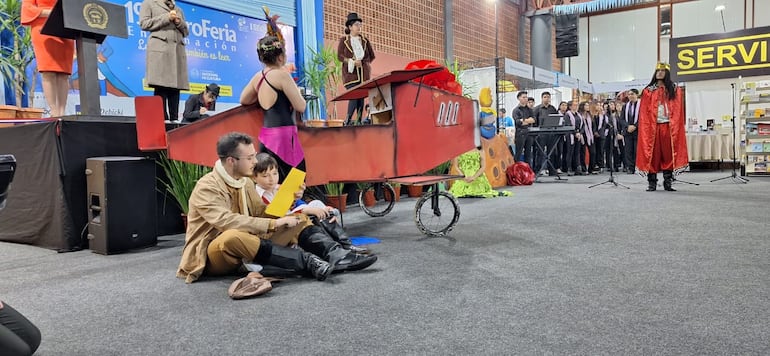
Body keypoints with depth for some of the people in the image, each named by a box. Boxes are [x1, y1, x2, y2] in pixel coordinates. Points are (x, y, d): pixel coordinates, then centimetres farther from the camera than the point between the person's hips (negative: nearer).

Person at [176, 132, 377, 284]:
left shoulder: (245, 182, 6)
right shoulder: (207, 187, -17)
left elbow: (261, 215, 6)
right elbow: (226, 222, -31)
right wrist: (274, 224, -31)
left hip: (243, 248, 7)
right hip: (212, 256, -7)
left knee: (298, 219, -2)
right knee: (233, 236, -42)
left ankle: (338, 257, -26)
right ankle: (308, 262, -38)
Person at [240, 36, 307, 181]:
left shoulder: (258, 77, 10)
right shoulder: (282, 74, -10)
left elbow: (244, 100, 24)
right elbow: (300, 107, -9)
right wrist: (297, 92, 11)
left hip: (266, 136, 8)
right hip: (283, 136, -8)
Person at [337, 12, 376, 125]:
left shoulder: (365, 40, 15)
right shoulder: (343, 40, 8)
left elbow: (372, 56, 16)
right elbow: (339, 56, 1)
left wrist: (362, 62, 2)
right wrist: (351, 61, -12)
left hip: (364, 73, 3)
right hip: (350, 73, -3)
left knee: (361, 96, -3)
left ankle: (359, 121, 0)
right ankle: (348, 120, -7)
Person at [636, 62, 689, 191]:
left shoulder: (675, 90, 9)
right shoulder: (648, 91, 7)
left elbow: (678, 112, 5)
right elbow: (644, 113, 3)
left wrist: (674, 126, -6)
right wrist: (647, 127, -8)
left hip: (669, 127, 1)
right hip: (652, 127, -1)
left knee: (668, 154, 2)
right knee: (653, 155, -1)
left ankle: (668, 182, 8)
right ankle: (651, 183, 3)